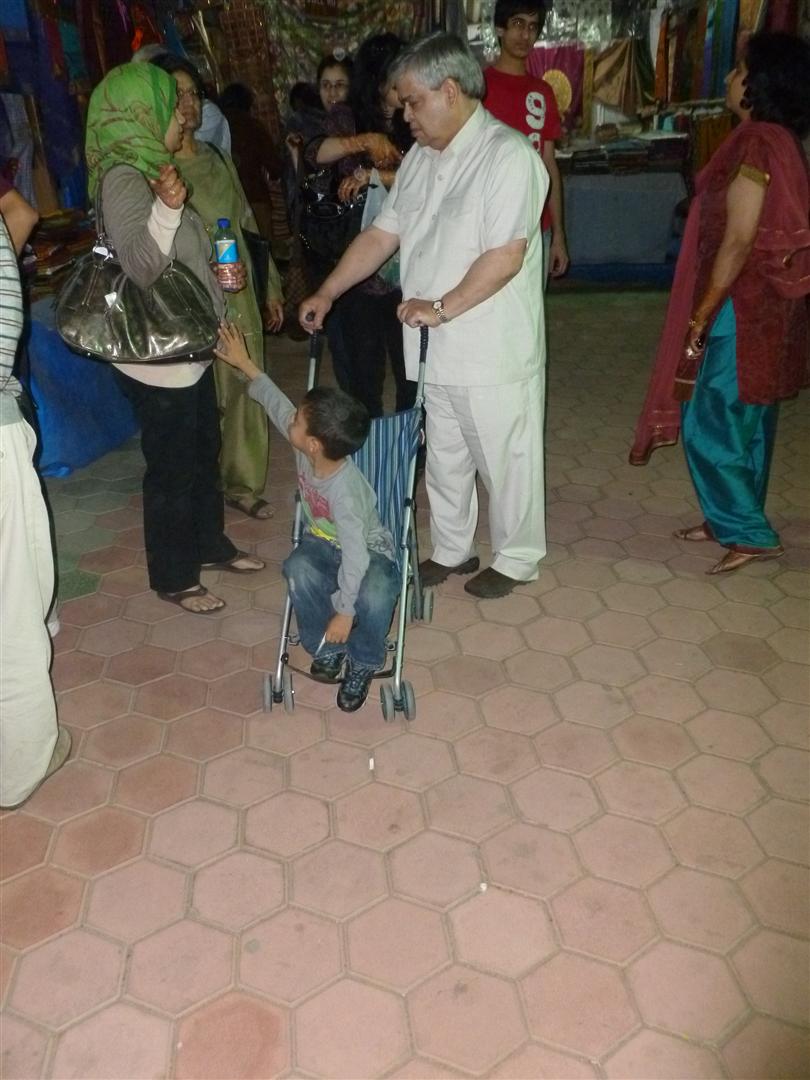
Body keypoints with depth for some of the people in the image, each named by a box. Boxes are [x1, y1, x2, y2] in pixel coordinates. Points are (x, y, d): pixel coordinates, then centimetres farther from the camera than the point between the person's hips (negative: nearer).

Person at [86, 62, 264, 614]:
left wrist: (215, 270, 11)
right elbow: (141, 265, -30)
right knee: (172, 467, 2)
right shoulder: (123, 179, -18)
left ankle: (211, 543, 38)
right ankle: (174, 578, 18)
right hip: (155, 357, -10)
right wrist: (167, 207, -42)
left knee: (204, 452, 20)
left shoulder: (151, 170, 13)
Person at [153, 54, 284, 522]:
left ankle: (244, 485, 26)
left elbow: (248, 225, 16)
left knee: (247, 391, 10)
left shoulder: (219, 159, 12)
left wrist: (271, 286, 17)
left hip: (238, 294, 6)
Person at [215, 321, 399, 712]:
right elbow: (275, 401, 1)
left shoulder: (345, 492, -37)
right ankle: (327, 648, -5)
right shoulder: (304, 447, -17)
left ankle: (362, 663, -4)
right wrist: (244, 364, 6)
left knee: (375, 596, -37)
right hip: (322, 541, 6)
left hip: (368, 550, -6)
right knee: (299, 569, -29)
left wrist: (344, 612, -30)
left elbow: (355, 557, -36)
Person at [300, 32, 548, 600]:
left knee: (505, 458, 7)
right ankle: (452, 550, 35)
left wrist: (441, 307, -19)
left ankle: (516, 558, 26)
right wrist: (327, 293, 10)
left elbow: (506, 256, -22)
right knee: (443, 458, 17)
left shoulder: (508, 155, -14)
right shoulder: (420, 158, 11)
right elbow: (382, 235, 14)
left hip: (492, 352, -7)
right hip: (432, 348, 8)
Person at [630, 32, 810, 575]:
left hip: (742, 309, -10)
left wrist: (701, 315, -16)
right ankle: (734, 520, 28)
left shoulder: (757, 144, -18)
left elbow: (738, 242, -21)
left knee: (710, 423, -2)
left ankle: (751, 533, 7)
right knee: (747, 421, 16)